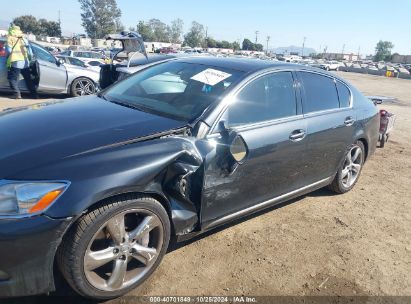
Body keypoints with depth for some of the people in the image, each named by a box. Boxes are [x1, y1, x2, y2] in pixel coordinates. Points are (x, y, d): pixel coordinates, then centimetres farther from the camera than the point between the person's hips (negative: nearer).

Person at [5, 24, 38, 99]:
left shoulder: (10, 39, 0)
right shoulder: (24, 39, 14)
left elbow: (8, 51, -7)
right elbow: (30, 52, 10)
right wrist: (30, 58, 21)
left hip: (15, 63, -5)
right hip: (25, 63, 5)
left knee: (13, 79, 3)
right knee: (28, 79, 13)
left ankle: (17, 94, -9)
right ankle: (34, 94, 12)